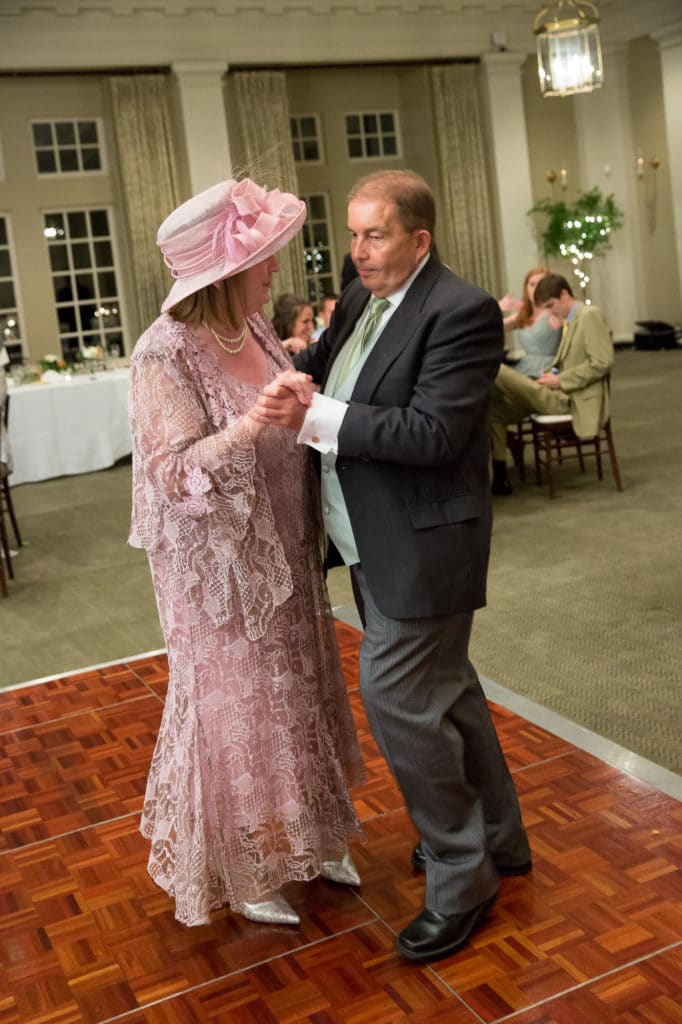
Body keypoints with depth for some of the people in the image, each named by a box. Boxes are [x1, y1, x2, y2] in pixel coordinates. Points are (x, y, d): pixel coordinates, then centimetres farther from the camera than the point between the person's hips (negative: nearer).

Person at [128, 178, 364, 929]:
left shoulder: (253, 328, 1)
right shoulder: (166, 354, -21)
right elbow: (174, 473, -26)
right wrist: (253, 424, -38)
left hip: (282, 557, 7)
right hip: (220, 572, -7)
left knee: (298, 695, 18)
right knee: (236, 713, 9)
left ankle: (304, 836, 40)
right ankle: (242, 873, 31)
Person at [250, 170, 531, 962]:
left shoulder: (461, 312, -17)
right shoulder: (360, 297, 8)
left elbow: (432, 433, -25)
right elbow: (322, 362, 23)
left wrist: (314, 417, -26)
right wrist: (285, 374, -1)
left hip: (421, 546, -9)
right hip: (374, 542, 9)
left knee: (397, 696, -7)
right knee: (442, 689, 19)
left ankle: (460, 880, 13)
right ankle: (496, 838, 38)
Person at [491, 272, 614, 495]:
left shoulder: (589, 315, -9)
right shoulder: (570, 320, 18)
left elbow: (603, 362, -18)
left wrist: (560, 380, -16)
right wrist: (553, 372, 5)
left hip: (570, 399, -10)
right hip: (560, 393, 10)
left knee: (494, 370, -21)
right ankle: (498, 478, 5)